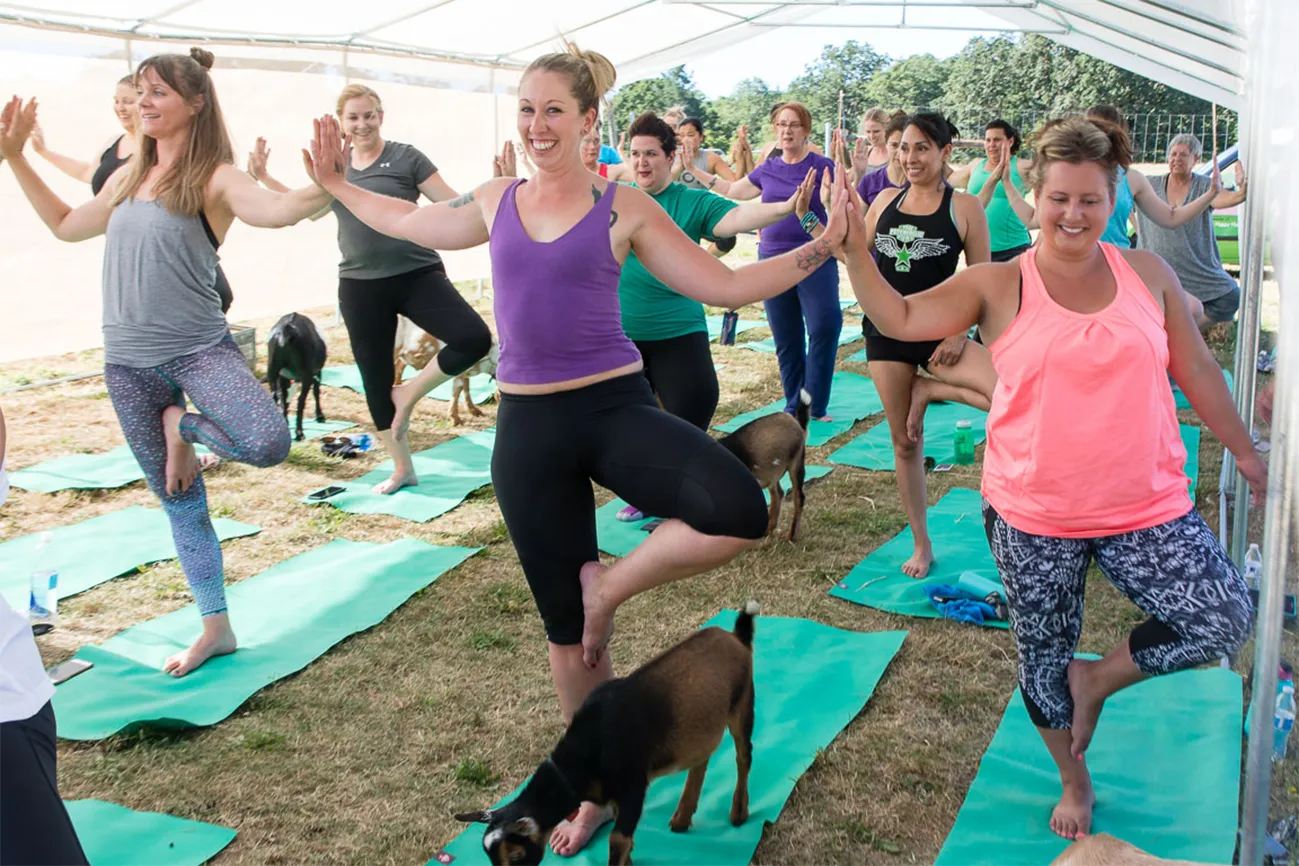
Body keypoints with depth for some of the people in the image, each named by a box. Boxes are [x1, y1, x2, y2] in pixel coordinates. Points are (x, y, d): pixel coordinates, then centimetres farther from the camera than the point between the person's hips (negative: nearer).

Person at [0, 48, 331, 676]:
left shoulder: (213, 178, -8)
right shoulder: (127, 177, 12)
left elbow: (275, 210, -28)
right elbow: (66, 226, 27)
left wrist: (328, 185, -47)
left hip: (200, 349, -5)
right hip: (127, 363, 5)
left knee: (268, 445, -32)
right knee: (180, 503, 11)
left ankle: (183, 426, 2)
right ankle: (214, 630, 24)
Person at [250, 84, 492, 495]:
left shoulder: (405, 157, -3)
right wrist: (264, 177, 22)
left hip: (417, 276, -4)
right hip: (360, 287, 4)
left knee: (475, 339, -24)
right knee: (375, 381, 8)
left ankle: (410, 393, 0)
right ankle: (402, 469, 24)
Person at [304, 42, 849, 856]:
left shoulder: (625, 207, -1)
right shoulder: (495, 202, 9)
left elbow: (727, 286, -2)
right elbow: (410, 222, 29)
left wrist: (818, 249, -10)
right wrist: (337, 183, 34)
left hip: (616, 406, -2)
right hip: (529, 423, 3)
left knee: (740, 512, -31)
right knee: (566, 625, 10)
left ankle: (612, 583, -3)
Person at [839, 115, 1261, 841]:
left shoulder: (1148, 273, 2)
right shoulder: (999, 286, -4)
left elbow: (1197, 368, 10)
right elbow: (898, 319, -13)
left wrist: (1246, 453, 14)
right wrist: (855, 246, -24)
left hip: (1147, 506, 2)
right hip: (1034, 516, -1)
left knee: (1225, 620, -9)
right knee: (1045, 657, 13)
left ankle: (1099, 679, 16)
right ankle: (1075, 782, 41)